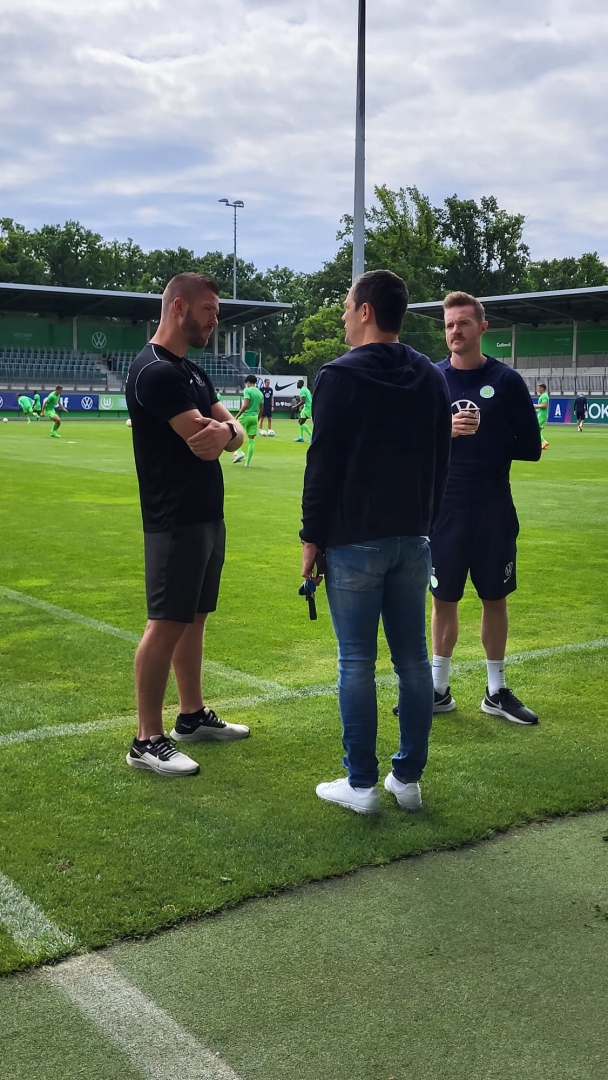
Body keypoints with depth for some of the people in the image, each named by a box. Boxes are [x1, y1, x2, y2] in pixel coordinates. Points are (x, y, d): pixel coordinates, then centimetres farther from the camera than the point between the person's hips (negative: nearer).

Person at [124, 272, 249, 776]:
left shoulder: (193, 371, 16)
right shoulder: (155, 371, -16)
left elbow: (233, 434, 7)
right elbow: (205, 444, -23)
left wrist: (225, 431, -15)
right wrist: (220, 430, -2)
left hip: (208, 516, 10)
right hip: (176, 522, -9)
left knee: (194, 618, 16)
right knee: (167, 623, -6)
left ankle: (193, 715, 27)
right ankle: (148, 740, 1)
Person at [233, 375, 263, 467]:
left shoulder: (247, 390, -8)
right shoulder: (260, 393, 12)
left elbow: (245, 405, -18)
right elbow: (261, 409, 15)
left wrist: (237, 416, -13)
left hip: (246, 416, -6)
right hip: (255, 417, 6)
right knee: (251, 441, 7)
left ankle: (239, 452, -11)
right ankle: (247, 463, 8)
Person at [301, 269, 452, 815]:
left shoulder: (341, 376, -9)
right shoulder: (431, 377, 9)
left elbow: (323, 467, -11)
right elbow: (441, 463, 13)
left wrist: (312, 537, -4)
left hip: (354, 543, -6)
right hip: (413, 540, 6)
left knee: (357, 664, 0)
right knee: (413, 660, 9)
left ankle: (361, 784, 7)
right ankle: (408, 778, 17)